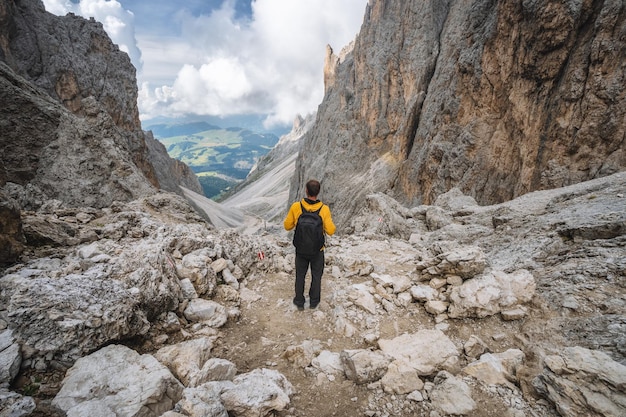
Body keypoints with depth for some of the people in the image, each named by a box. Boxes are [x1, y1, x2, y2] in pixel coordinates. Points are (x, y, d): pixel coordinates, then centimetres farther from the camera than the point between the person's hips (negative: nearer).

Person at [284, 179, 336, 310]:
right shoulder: (324, 209, -21)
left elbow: (287, 226, -8)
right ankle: (314, 301, 38)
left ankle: (299, 302, 36)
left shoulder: (296, 207, -19)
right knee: (316, 276, 22)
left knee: (300, 276, 21)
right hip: (317, 250, 0)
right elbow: (331, 231, -15)